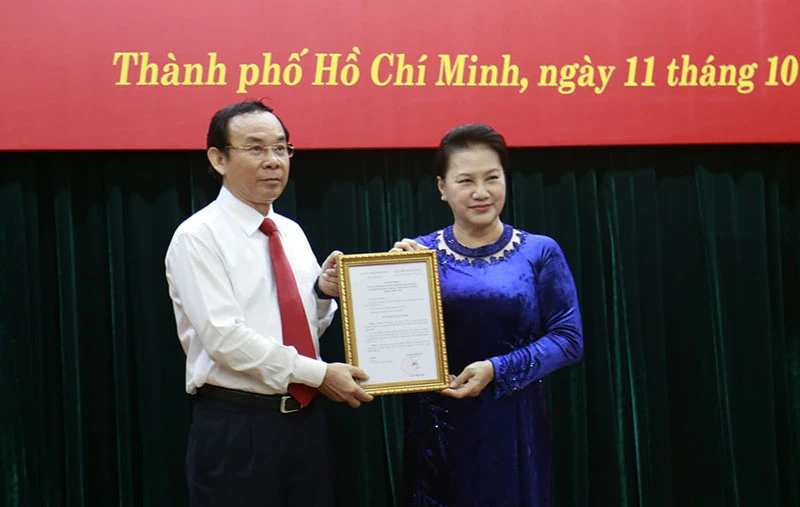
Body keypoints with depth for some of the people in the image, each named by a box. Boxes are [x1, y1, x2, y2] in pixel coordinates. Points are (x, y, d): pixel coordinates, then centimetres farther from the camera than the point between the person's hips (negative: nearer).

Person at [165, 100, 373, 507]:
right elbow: (225, 337, -18)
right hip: (234, 428, -6)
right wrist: (319, 373, -17)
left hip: (305, 420, 6)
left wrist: (323, 292, -4)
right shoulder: (197, 238, -9)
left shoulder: (292, 233, 12)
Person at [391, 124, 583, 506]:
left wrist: (498, 370, -15)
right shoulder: (418, 252, 2)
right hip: (436, 426, 1)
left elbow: (569, 338, -5)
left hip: (512, 426, -1)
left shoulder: (539, 252, 0)